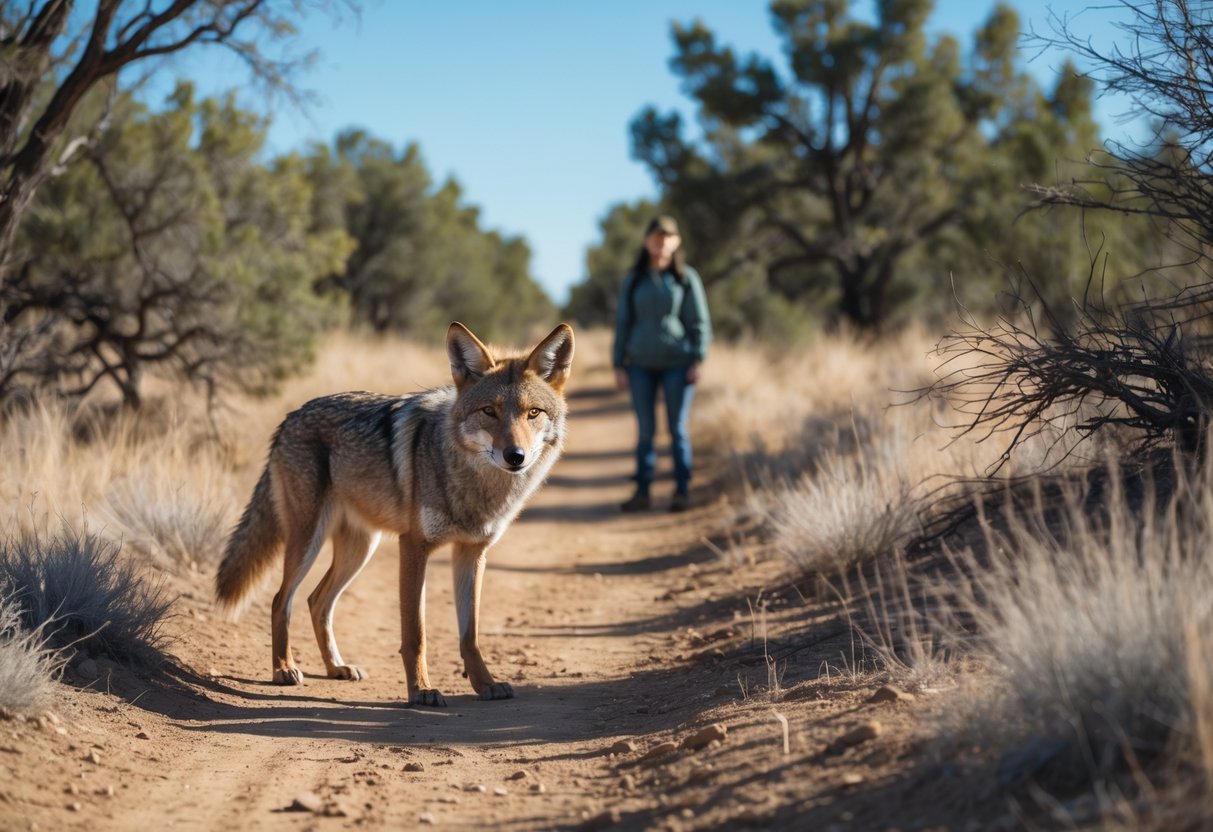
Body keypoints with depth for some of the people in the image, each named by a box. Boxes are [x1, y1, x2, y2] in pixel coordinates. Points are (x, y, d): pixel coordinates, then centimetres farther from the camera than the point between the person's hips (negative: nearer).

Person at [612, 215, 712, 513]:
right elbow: (622, 323, 10)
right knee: (645, 430, 2)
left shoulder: (686, 278, 3)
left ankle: (682, 491, 5)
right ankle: (642, 492, 5)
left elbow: (700, 322, 2)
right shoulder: (633, 280, 9)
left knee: (677, 428, -1)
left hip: (677, 363, -2)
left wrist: (698, 360, -7)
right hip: (641, 364, 2)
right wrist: (619, 365, 5)